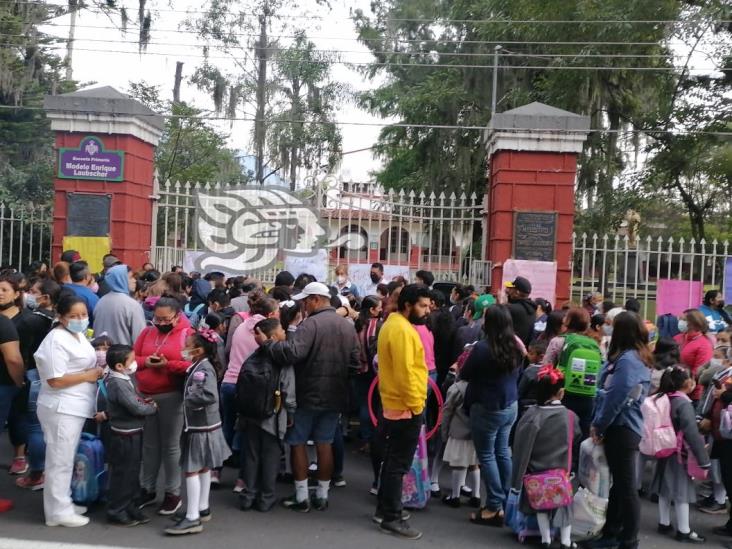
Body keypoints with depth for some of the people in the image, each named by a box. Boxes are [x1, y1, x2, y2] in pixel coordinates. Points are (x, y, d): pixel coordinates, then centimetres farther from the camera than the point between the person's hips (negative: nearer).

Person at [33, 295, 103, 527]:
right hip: (61, 409, -10)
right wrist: (88, 376, -16)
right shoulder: (57, 340, -19)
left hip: (75, 407, 10)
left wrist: (96, 371, 5)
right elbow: (55, 380, -24)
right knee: (60, 460, 0)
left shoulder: (79, 335, 10)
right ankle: (58, 511, 10)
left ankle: (64, 503, 30)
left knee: (66, 459, 18)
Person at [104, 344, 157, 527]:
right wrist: (153, 408, -7)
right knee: (122, 474, 1)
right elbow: (136, 408, -23)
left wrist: (144, 402, 0)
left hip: (131, 434, 10)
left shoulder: (123, 379, 8)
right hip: (125, 436, -10)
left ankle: (129, 506, 28)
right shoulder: (118, 383, -22)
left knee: (132, 472, 17)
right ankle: (116, 511, 12)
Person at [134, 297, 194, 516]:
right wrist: (145, 361, -9)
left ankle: (173, 493, 14)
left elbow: (193, 365, -12)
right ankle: (147, 489, 25)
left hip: (171, 397, -4)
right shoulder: (147, 332, 11)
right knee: (149, 444, 12)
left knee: (170, 445, 3)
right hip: (145, 396, 5)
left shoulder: (187, 334, -5)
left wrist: (168, 365, -20)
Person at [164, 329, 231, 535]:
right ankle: (202, 509, 29)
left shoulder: (204, 369, -20)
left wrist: (189, 401, -22)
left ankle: (193, 518, -4)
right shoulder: (198, 367, 9)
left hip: (201, 428, -10)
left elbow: (209, 395, -34)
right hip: (200, 425, 10)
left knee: (192, 470, -7)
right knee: (202, 468, 17)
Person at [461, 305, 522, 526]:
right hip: (510, 405, 7)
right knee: (503, 452, 15)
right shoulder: (515, 346, 1)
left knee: (487, 455, 3)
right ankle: (506, 501, 22)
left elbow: (465, 375, -8)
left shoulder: (482, 347, -21)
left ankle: (494, 507, 5)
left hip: (487, 408, -7)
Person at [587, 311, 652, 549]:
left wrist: (598, 426, -8)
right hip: (621, 428, 10)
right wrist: (598, 424, 11)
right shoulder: (638, 358, 13)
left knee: (626, 487, -1)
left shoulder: (627, 359, -18)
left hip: (622, 429, -10)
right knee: (619, 483, 17)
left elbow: (615, 398, -20)